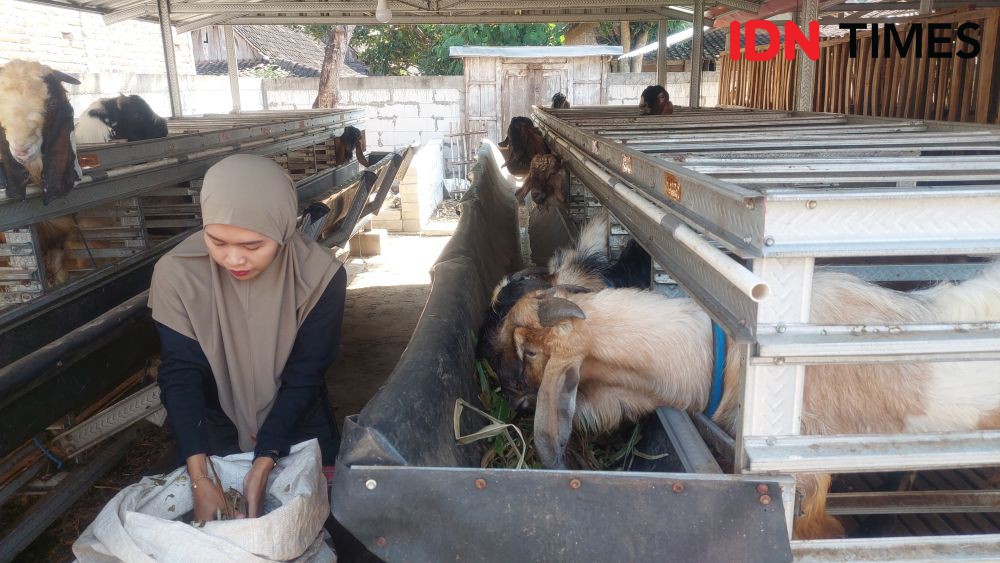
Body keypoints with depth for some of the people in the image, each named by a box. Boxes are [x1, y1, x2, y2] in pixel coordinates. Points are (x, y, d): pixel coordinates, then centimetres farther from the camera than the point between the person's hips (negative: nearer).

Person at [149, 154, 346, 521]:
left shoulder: (319, 276, -26)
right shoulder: (177, 273, -24)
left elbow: (304, 376, -20)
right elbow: (180, 374, -21)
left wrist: (263, 467, -28)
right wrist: (200, 478, -31)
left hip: (297, 429, 0)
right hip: (217, 434, 1)